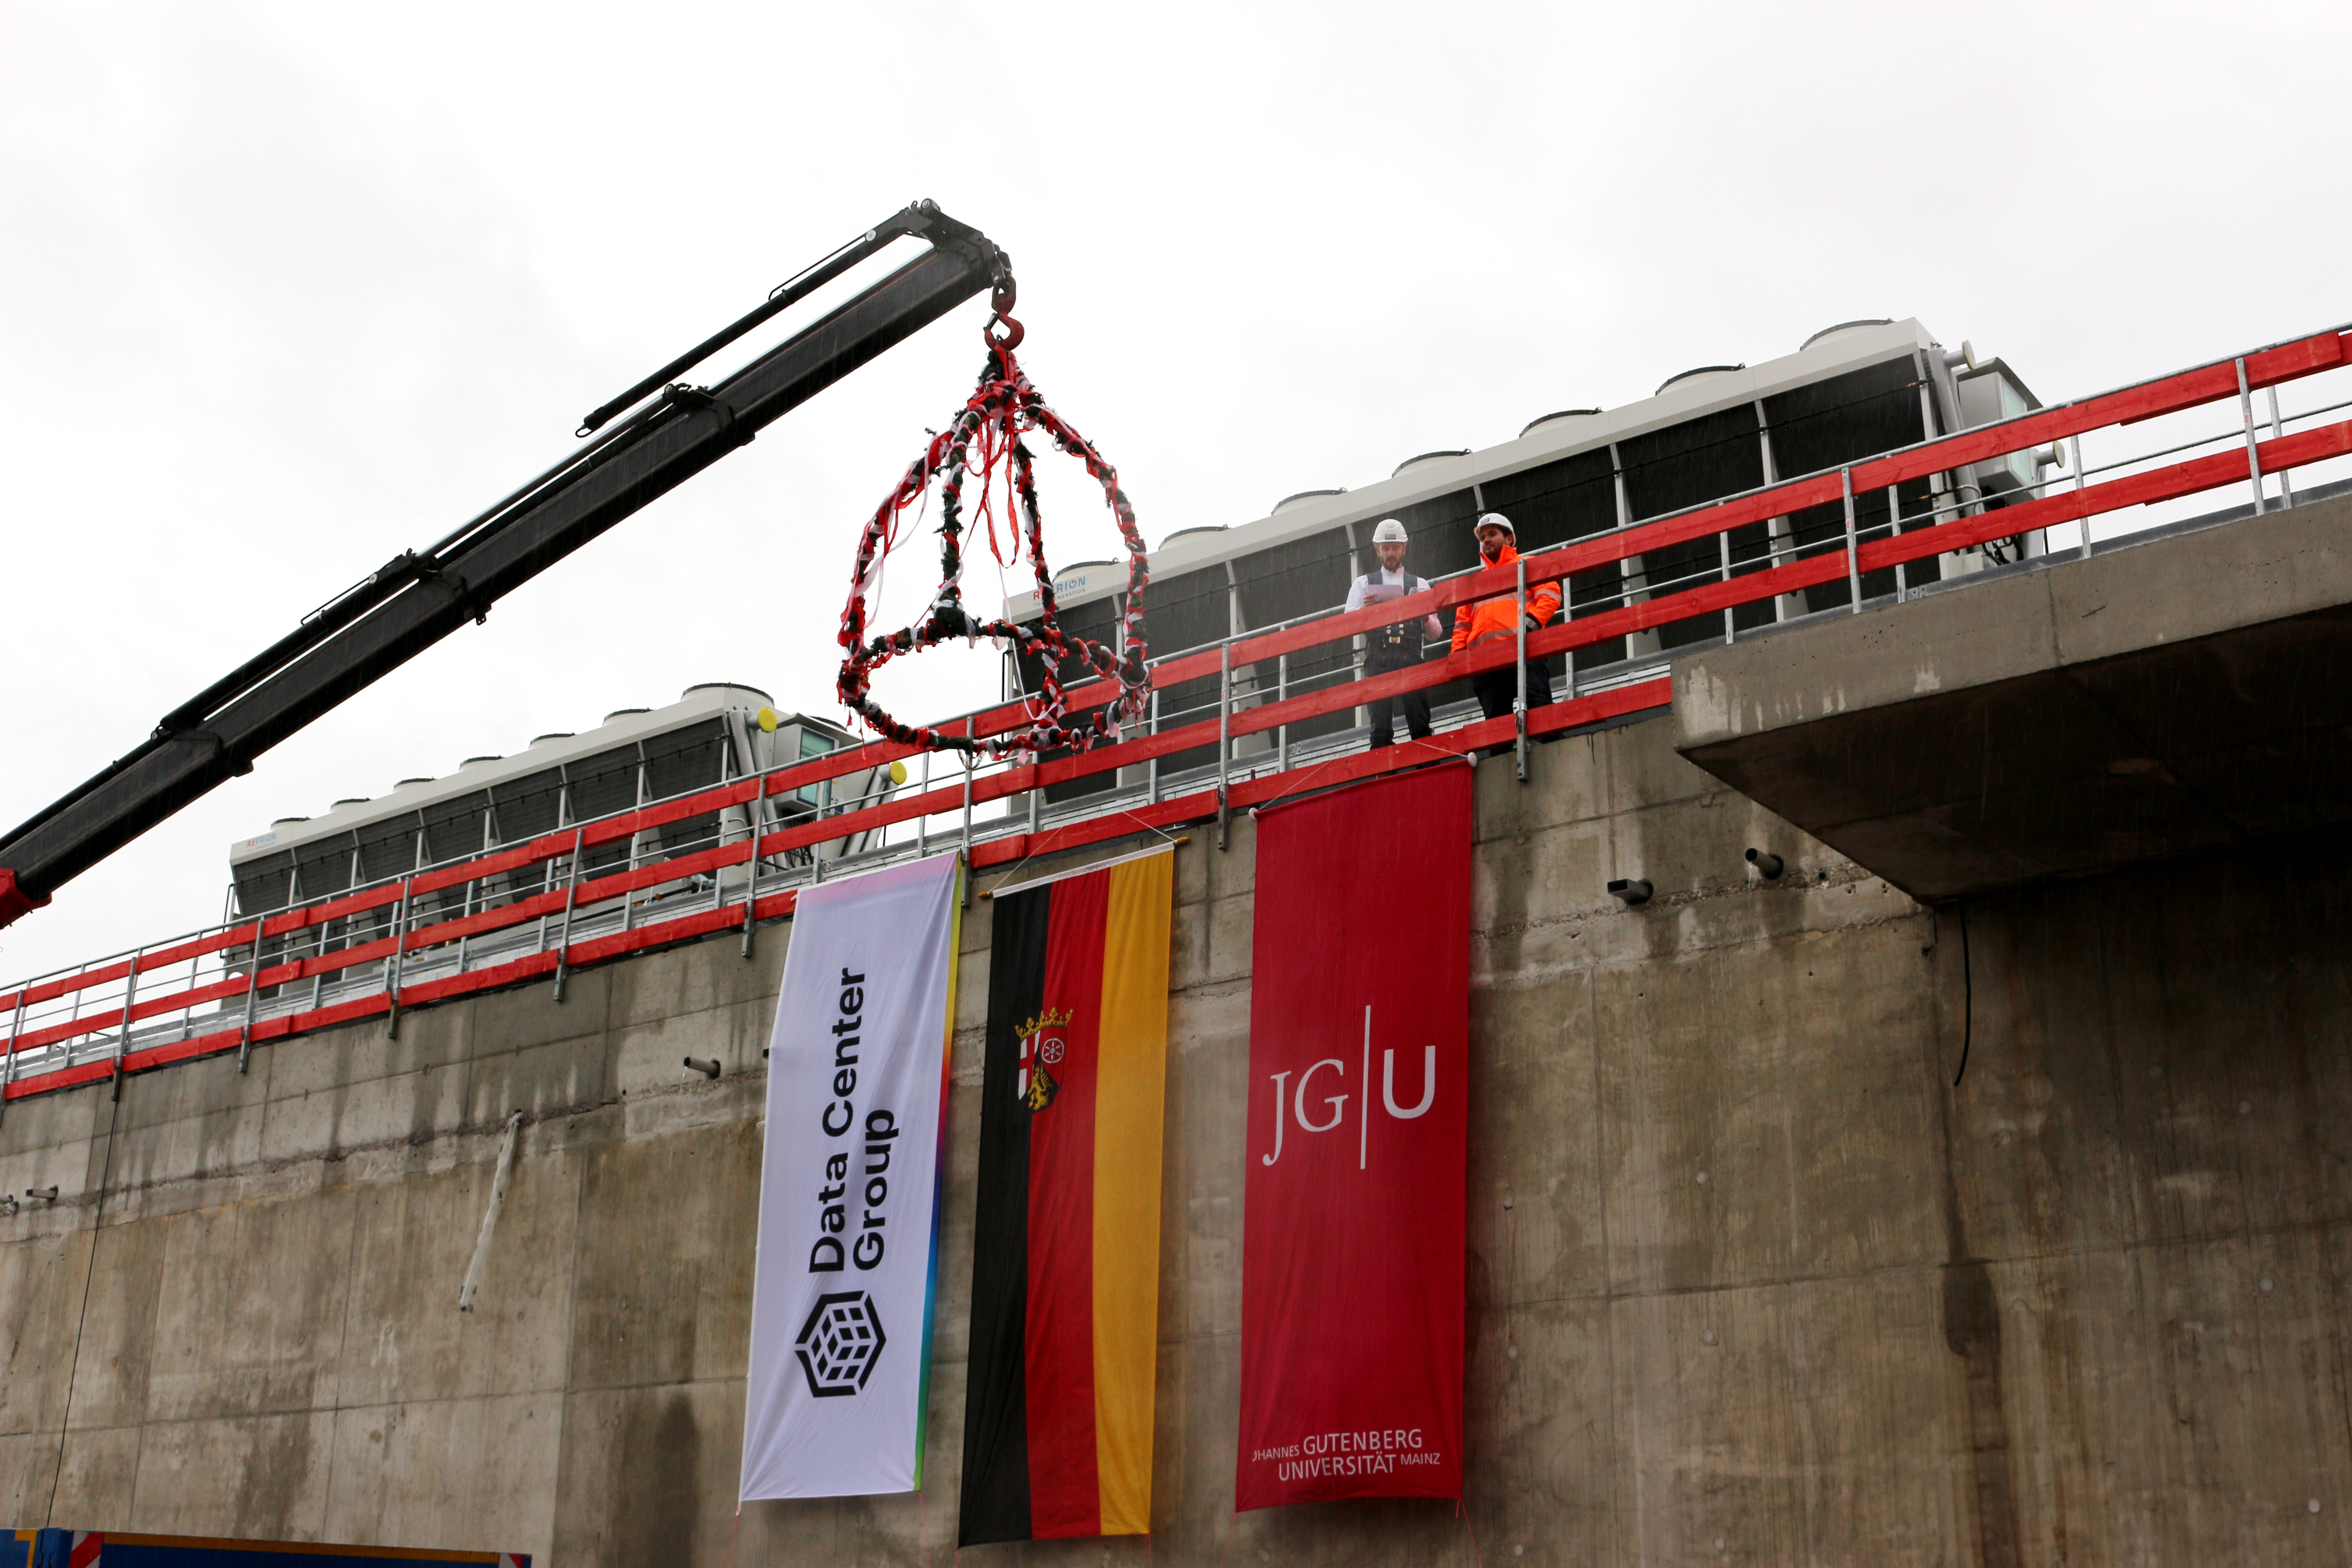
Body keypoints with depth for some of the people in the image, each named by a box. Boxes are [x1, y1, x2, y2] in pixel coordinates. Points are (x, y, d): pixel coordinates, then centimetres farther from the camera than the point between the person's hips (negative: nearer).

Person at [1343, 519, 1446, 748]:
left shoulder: (1419, 585, 20)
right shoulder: (1364, 584, 20)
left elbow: (1435, 634, 15)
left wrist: (1425, 616, -7)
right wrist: (1364, 611, -13)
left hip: (1411, 660, 0)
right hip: (1378, 662, 0)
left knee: (1421, 727, -9)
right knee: (1381, 728, -8)